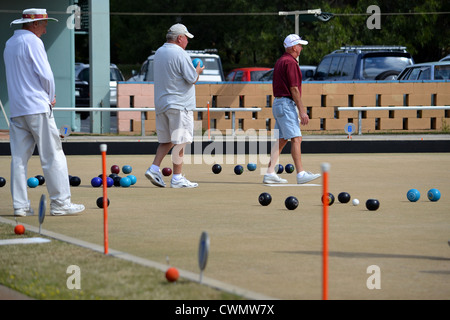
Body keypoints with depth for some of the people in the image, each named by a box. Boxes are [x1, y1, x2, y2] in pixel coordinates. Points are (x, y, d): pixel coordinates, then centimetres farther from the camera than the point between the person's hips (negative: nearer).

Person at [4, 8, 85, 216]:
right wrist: (50, 97, 4)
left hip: (16, 110, 8)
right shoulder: (32, 41, -8)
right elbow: (45, 75, -14)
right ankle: (60, 203, -5)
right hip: (37, 107, -8)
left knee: (19, 158, 5)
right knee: (53, 156, -4)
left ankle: (20, 205, 3)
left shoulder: (9, 44, 18)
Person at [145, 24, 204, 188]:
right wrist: (198, 71, 8)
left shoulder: (159, 53, 13)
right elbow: (192, 79, -14)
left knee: (167, 140, 15)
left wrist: (193, 70, 20)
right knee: (180, 141, -3)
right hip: (179, 104, -8)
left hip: (161, 104, 8)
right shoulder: (180, 54, -13)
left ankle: (154, 168, 2)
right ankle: (177, 178, -2)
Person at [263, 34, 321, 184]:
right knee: (296, 138, -14)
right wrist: (302, 111, -17)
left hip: (278, 103, 10)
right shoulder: (290, 62, -12)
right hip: (287, 104, -10)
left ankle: (270, 173, 7)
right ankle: (301, 174, -19)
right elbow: (294, 89, -17)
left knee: (281, 140, 9)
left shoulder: (280, 61, 18)